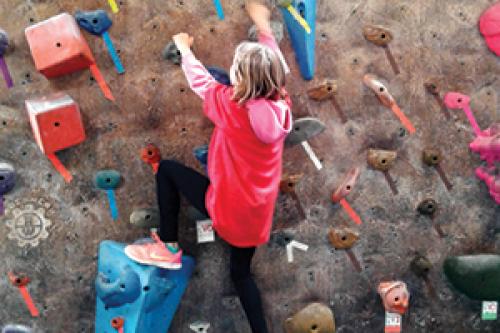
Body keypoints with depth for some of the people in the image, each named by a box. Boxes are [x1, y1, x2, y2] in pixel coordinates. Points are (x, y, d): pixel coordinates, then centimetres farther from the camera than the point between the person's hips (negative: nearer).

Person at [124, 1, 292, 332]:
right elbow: (276, 65, 13)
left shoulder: (230, 105, -19)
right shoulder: (281, 104, -6)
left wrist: (185, 48, 17)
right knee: (241, 271, 25)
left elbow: (199, 80, -2)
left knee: (167, 169, 11)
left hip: (228, 208, -6)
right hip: (258, 213, 6)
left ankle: (168, 248, 17)